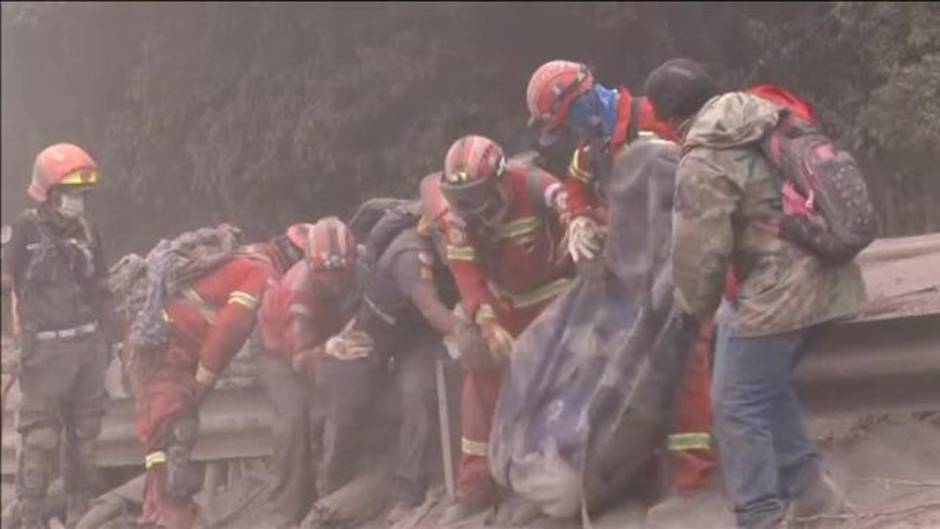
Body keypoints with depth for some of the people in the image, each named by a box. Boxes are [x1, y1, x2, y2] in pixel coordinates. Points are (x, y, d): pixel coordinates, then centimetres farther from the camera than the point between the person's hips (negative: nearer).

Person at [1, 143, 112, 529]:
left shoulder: (87, 232, 10)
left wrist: (104, 340, 17)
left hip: (89, 343, 6)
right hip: (47, 347, -6)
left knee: (85, 430, 12)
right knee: (40, 434, -6)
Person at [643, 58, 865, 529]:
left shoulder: (702, 162, -15)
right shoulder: (769, 120, 9)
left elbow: (699, 249, -12)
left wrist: (695, 306, 6)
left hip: (780, 292, -9)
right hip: (823, 278, 9)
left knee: (738, 405, 1)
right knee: (768, 384, 25)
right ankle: (806, 483, 28)